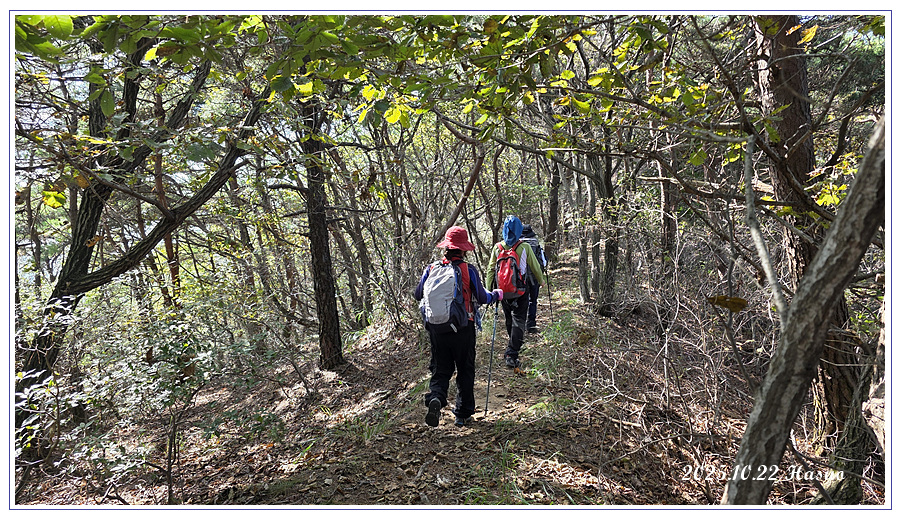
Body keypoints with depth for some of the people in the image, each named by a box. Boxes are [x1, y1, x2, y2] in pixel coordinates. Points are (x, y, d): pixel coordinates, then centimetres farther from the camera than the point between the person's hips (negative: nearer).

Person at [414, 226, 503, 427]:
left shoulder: (431, 269, -1)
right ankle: (463, 414, 20)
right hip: (463, 329, -2)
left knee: (440, 369, 12)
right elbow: (482, 298, -3)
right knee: (465, 371, 14)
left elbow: (418, 295, 8)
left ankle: (435, 397, -16)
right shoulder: (469, 270, -8)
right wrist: (497, 295, 18)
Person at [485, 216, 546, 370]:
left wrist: (489, 290, 8)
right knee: (518, 321, 0)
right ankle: (512, 355, -8)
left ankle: (513, 346, 39)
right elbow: (535, 267, 3)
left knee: (509, 320, 19)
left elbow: (491, 269, 1)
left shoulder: (497, 247, -2)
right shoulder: (524, 247, -9)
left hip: (502, 291, 3)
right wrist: (541, 281, 21)